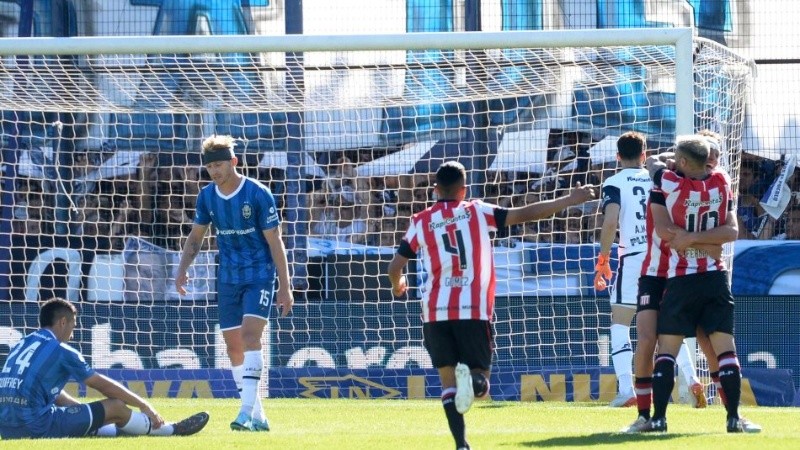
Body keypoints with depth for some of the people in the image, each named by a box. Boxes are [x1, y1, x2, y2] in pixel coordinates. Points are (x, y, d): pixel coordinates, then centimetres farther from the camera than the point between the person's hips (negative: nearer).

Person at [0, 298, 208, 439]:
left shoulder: (21, 346, 18)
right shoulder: (59, 350, -5)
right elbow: (104, 385, 3)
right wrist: (145, 406, 13)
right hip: (38, 425, -8)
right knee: (116, 407, 5)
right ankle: (172, 430, 22)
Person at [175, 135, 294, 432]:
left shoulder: (257, 194, -14)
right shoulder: (207, 196, 1)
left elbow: (274, 242, -10)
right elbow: (196, 237, 15)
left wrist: (285, 287, -11)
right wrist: (182, 269, 0)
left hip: (259, 275, -6)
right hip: (228, 279, 6)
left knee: (250, 334, -22)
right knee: (233, 345, 4)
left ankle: (247, 412, -28)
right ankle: (257, 417, 13)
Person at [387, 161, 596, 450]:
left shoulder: (420, 222, 8)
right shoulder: (477, 212, 5)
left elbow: (395, 266, 7)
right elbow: (524, 214, 0)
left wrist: (397, 284, 31)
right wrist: (569, 201, 6)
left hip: (435, 312, 1)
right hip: (474, 311, -1)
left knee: (447, 378, 10)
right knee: (480, 382, 7)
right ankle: (472, 378, -31)